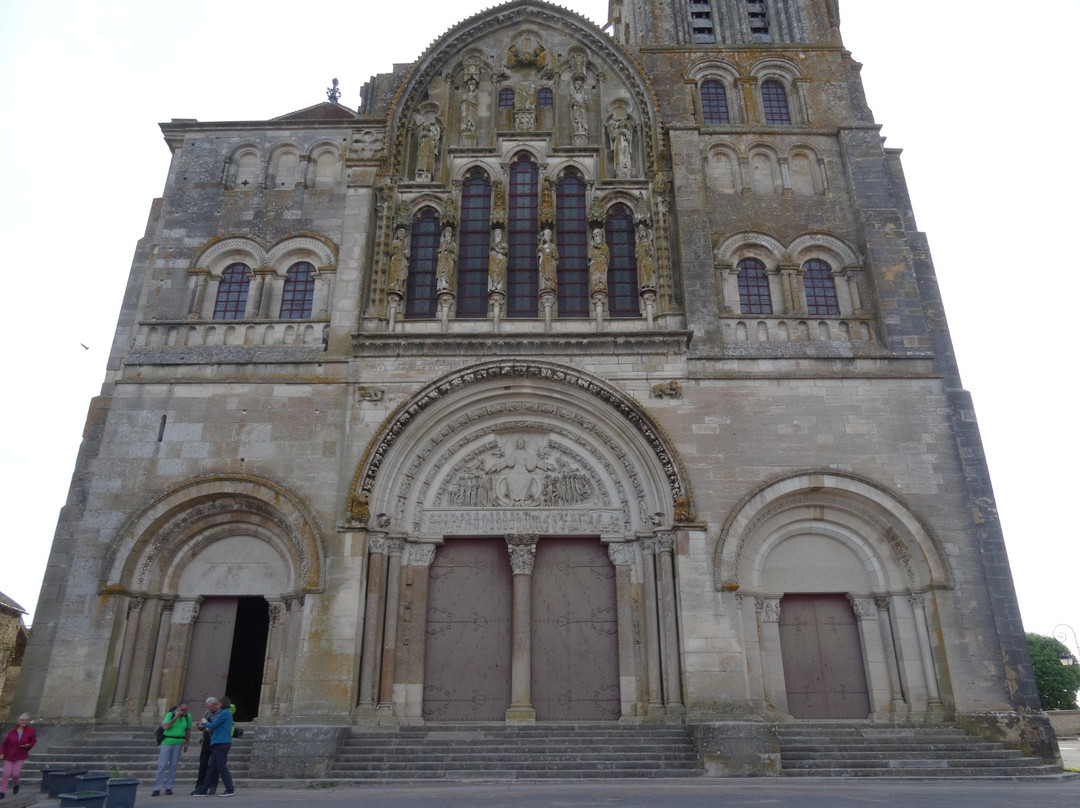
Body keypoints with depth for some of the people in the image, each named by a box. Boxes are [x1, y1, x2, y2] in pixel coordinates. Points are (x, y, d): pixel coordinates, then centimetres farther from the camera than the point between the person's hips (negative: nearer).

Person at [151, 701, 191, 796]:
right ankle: (157, 789, 0)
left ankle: (168, 787, 11)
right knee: (162, 765, -5)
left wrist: (186, 744, 11)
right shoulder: (170, 715, -6)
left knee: (173, 765, 2)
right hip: (167, 742, -2)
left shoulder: (188, 717, 1)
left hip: (178, 743, 2)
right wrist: (175, 717, -25)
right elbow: (165, 727, -20)